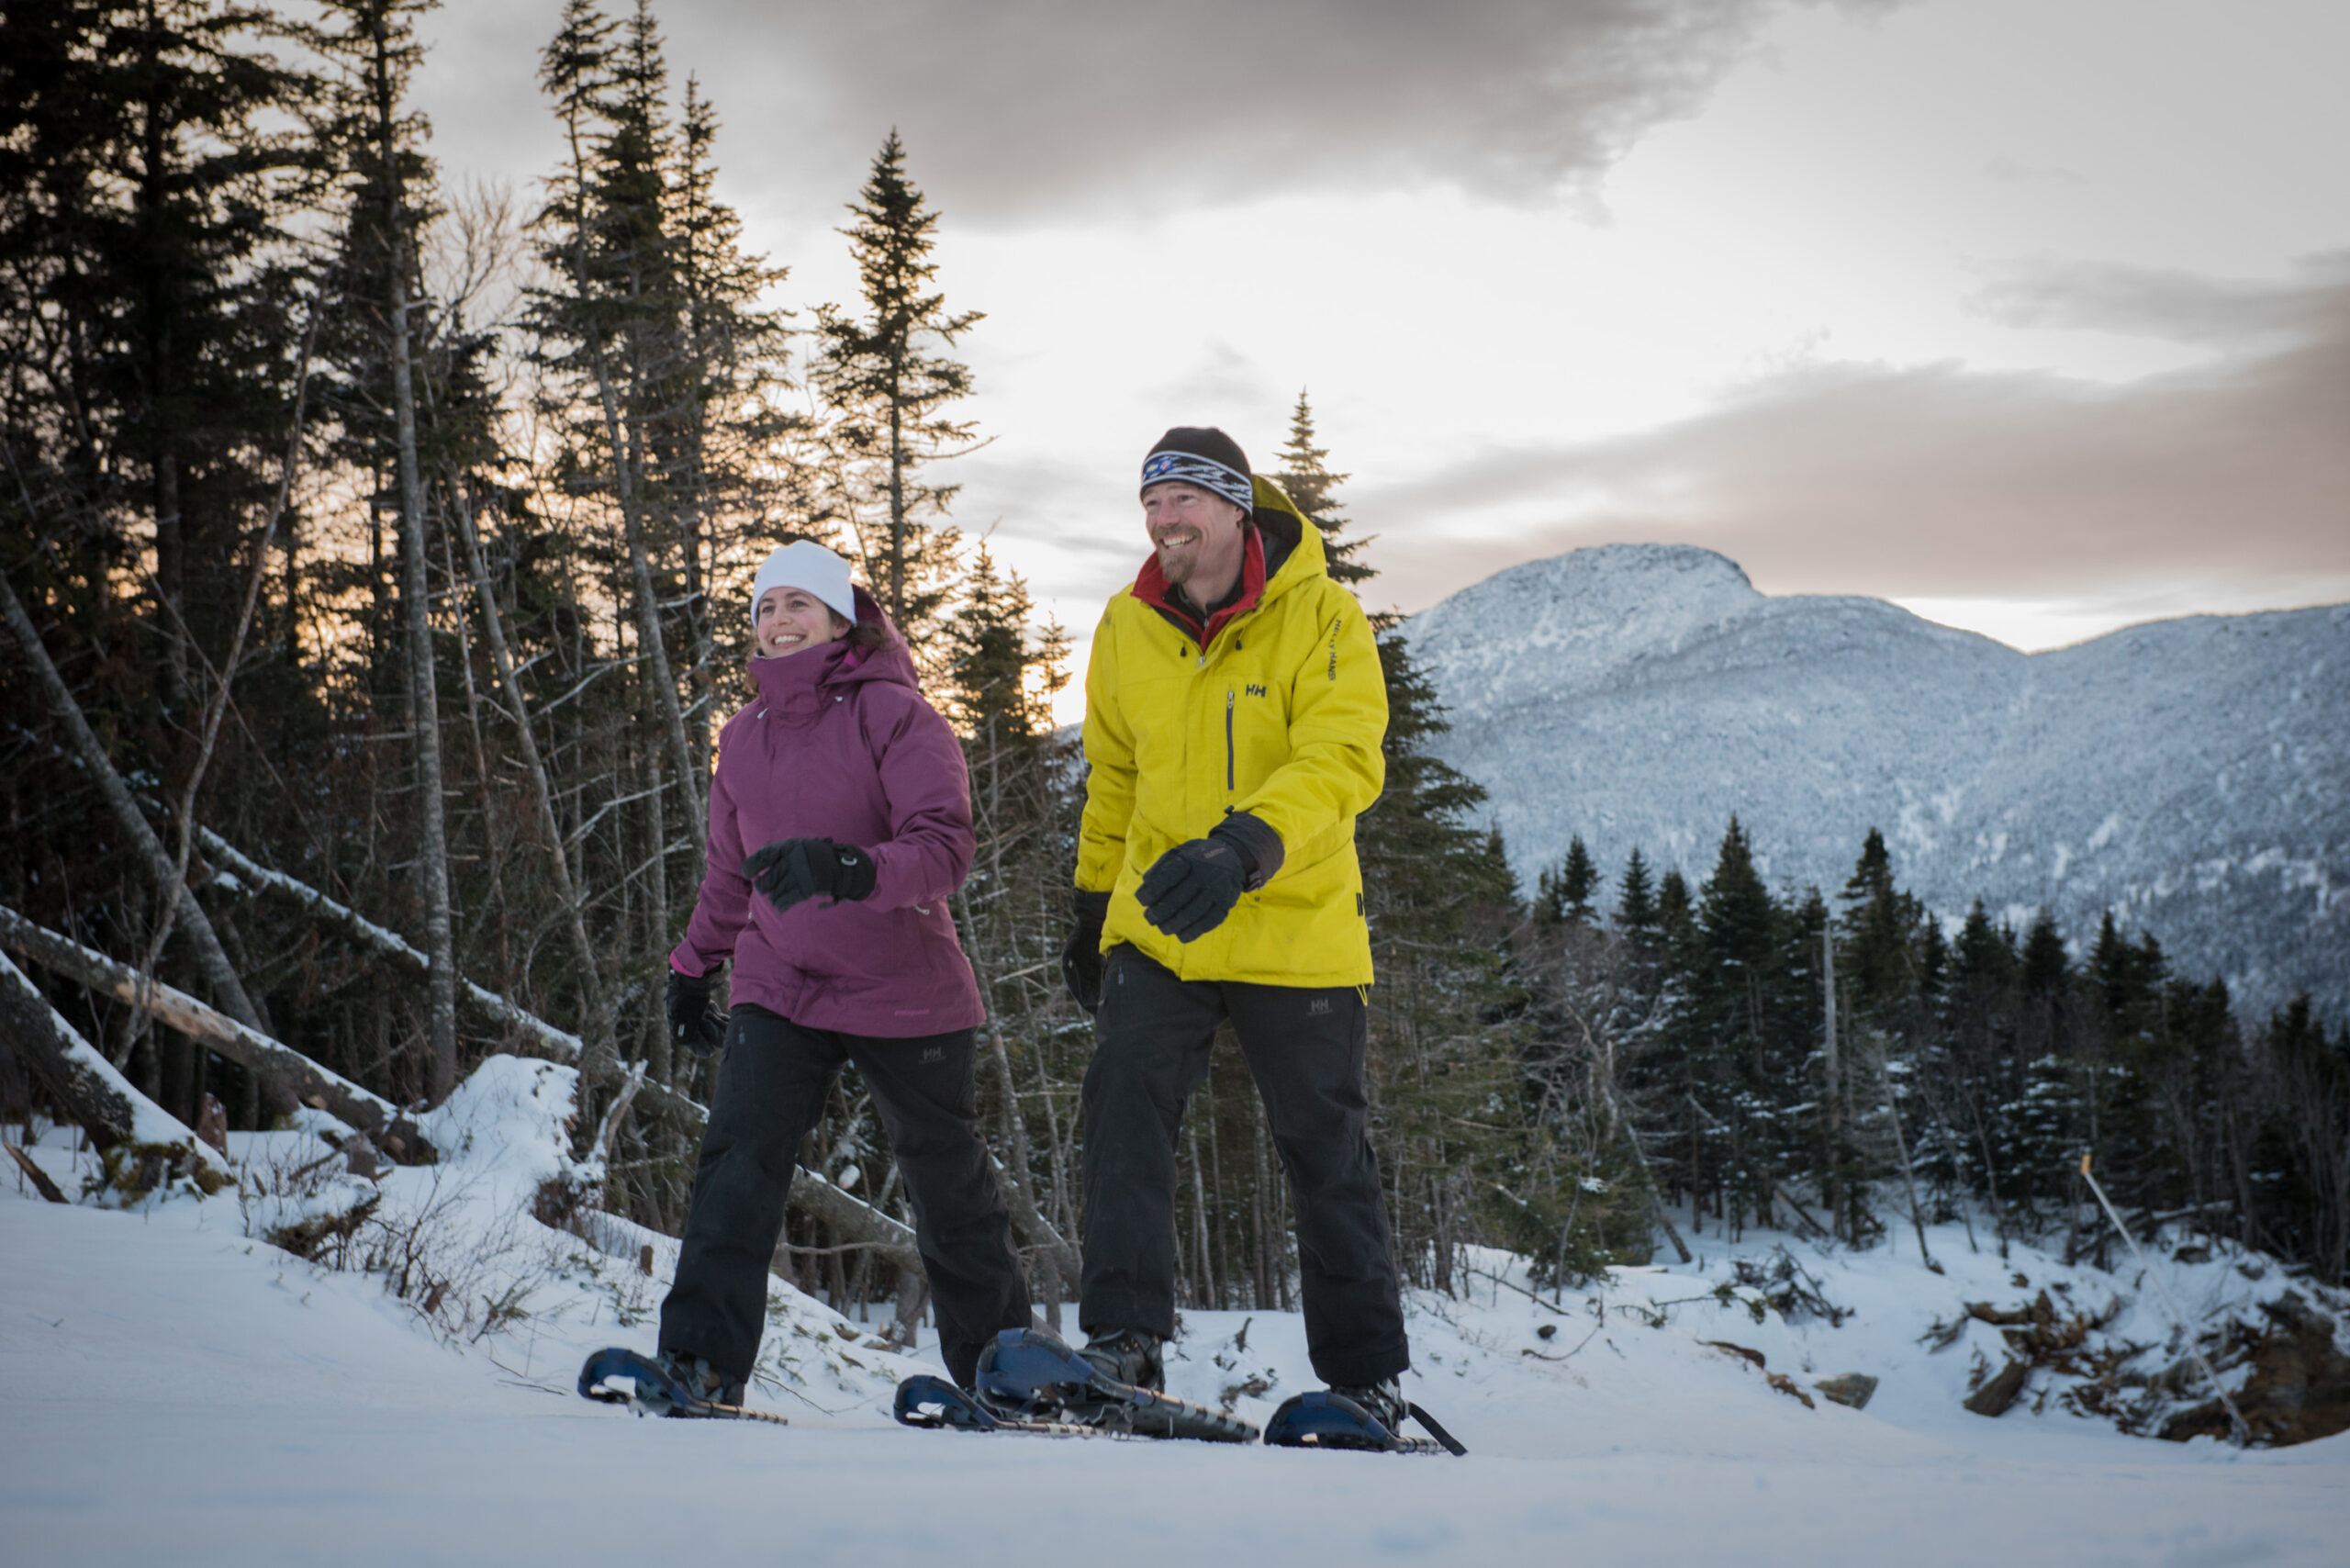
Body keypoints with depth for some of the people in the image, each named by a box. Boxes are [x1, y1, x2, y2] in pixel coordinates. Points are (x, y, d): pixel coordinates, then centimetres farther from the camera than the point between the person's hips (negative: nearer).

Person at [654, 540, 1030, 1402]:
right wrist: (693, 968, 23)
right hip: (778, 990, 4)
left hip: (904, 991, -4)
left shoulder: (894, 714, -10)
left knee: (947, 1181, 9)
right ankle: (702, 1359, -17)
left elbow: (944, 845, -22)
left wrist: (848, 869, -38)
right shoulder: (744, 736, 9)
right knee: (738, 1157, -16)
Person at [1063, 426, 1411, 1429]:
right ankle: (1122, 1340, -10)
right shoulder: (1127, 628, 4)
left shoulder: (1319, 616, -10)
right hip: (1157, 928, 3)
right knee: (1124, 1103, -16)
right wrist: (1093, 904, 19)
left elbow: (1343, 761, -23)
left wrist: (1243, 847, -39)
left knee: (1326, 1151, 7)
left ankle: (1367, 1373, 21)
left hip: (1297, 932, -3)